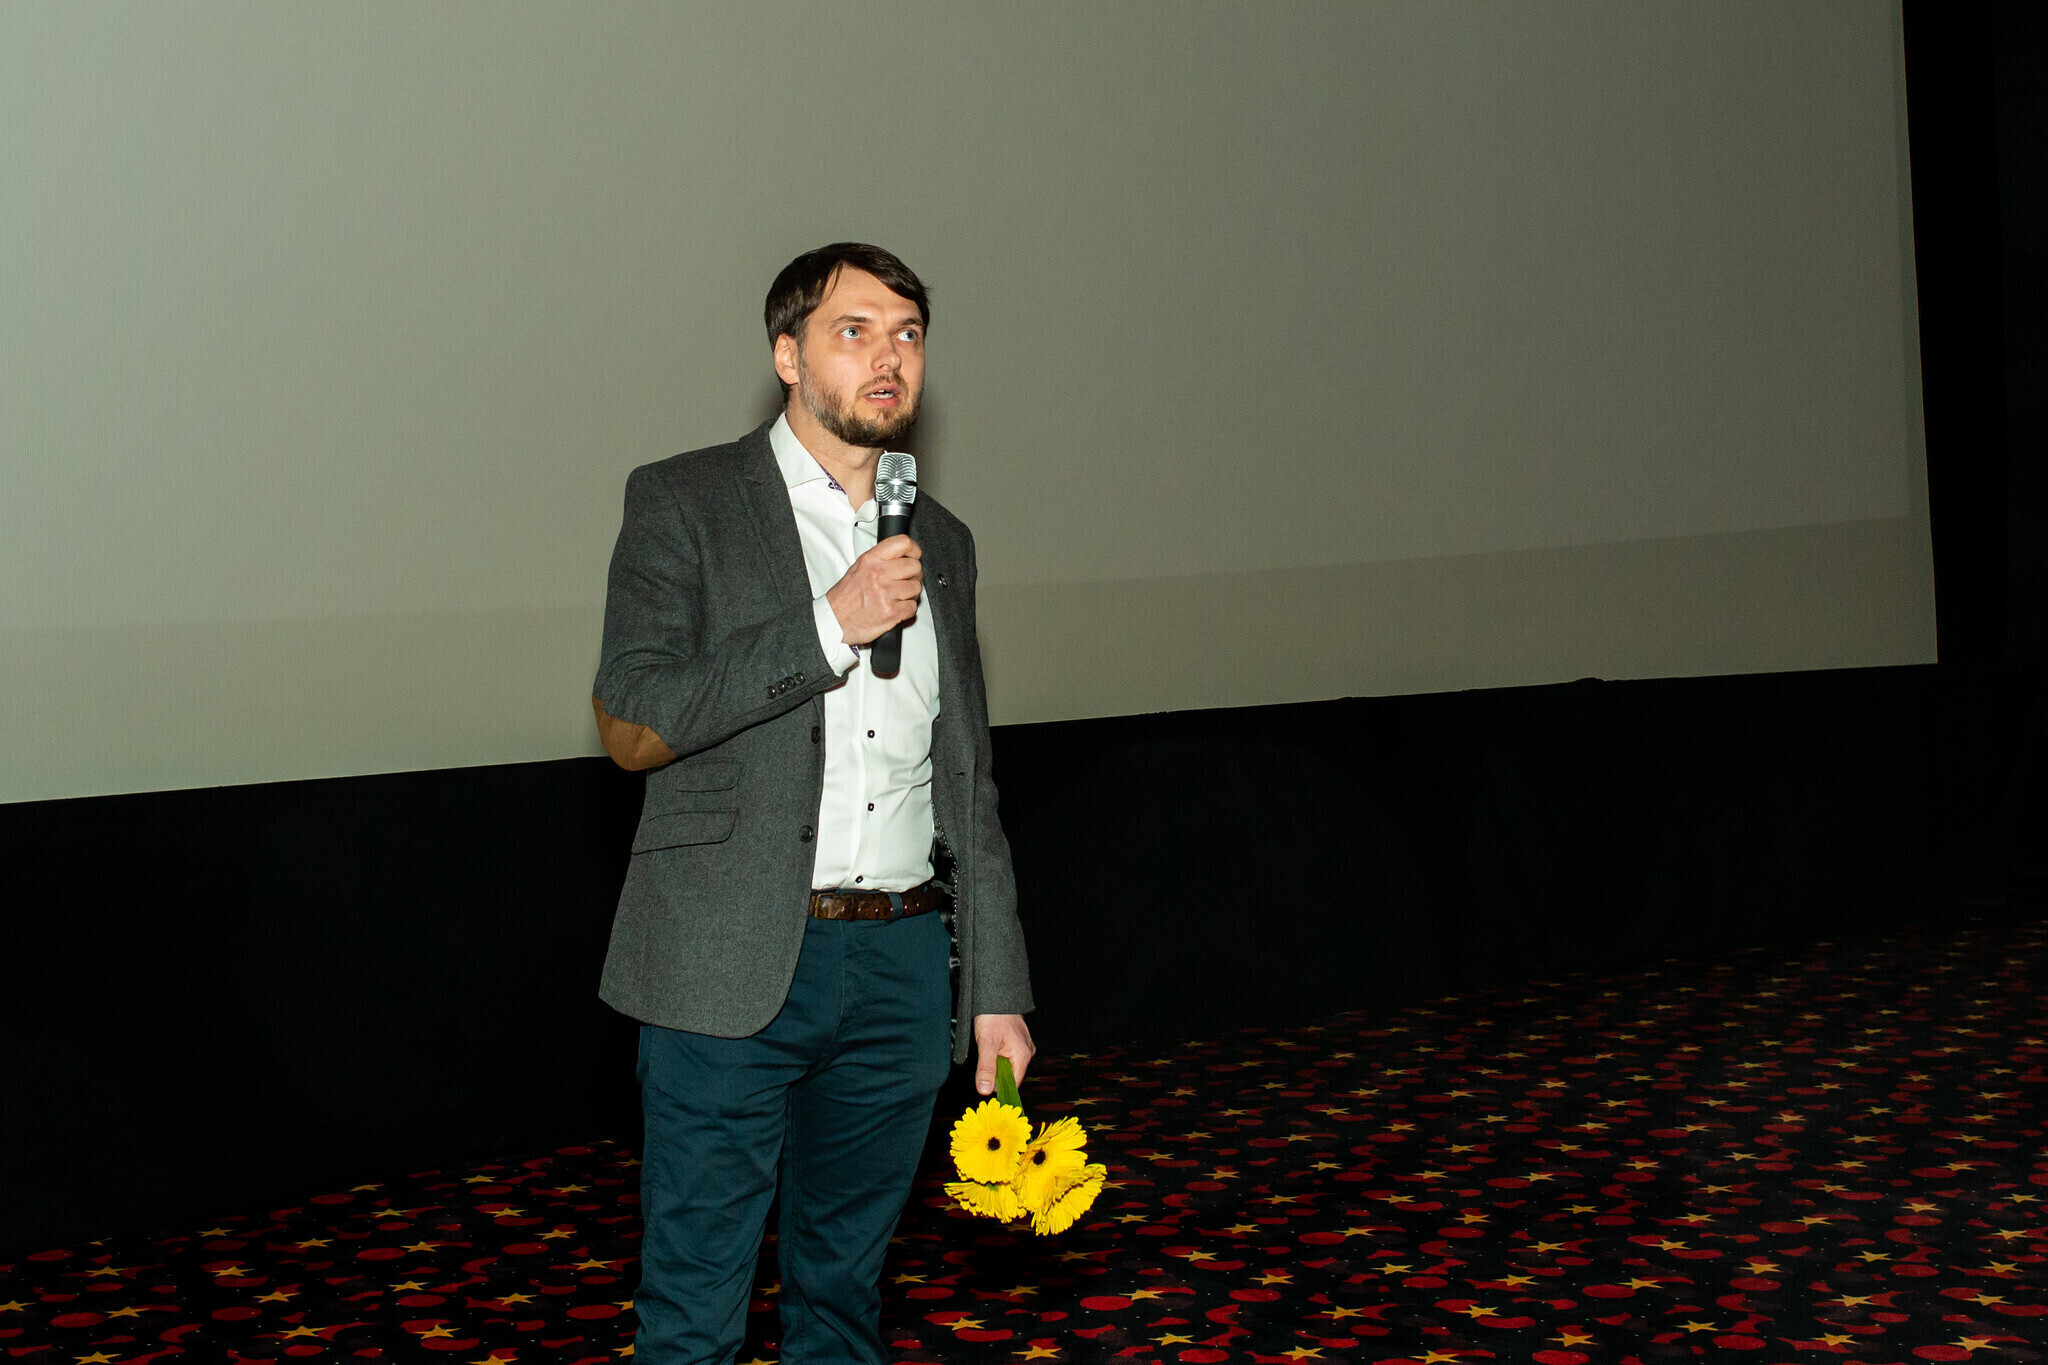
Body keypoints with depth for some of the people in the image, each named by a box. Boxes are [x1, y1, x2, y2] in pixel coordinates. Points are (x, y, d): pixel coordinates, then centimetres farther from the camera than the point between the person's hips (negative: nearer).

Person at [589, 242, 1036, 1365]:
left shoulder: (940, 541, 13)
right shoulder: (683, 503, -2)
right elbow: (628, 724, -13)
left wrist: (998, 989, 12)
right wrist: (830, 626, -17)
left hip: (902, 969, 5)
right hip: (733, 973, -4)